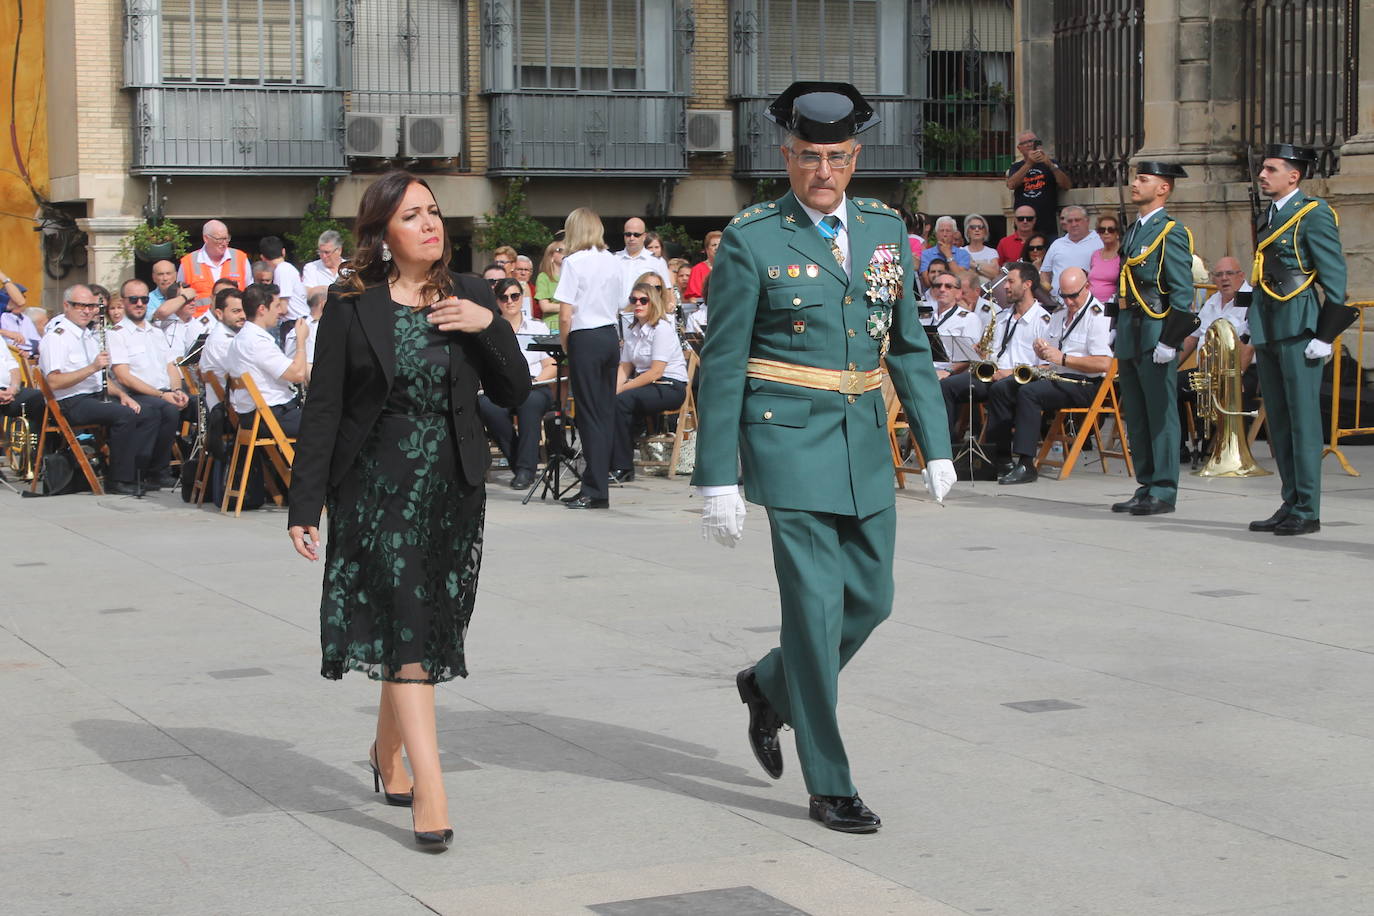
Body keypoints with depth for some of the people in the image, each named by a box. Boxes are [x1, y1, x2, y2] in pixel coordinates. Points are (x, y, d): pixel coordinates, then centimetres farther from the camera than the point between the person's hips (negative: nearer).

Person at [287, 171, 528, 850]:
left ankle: (387, 755, 34)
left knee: (424, 628, 11)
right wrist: (306, 505, -7)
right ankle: (430, 790, -17)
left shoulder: (468, 298, 6)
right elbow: (323, 408, -3)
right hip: (375, 483, -3)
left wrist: (490, 327, -10)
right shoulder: (351, 306, -3)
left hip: (452, 487, 4)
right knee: (405, 623, -13)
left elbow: (513, 393, 6)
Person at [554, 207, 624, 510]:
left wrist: (564, 345, 1)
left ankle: (595, 490, -2)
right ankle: (599, 481, 13)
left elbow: (565, 315, -13)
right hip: (611, 336, 6)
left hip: (585, 339, -6)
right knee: (606, 411, 8)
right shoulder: (613, 261, 8)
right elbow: (618, 308, 13)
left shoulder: (574, 262, -10)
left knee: (589, 414, -3)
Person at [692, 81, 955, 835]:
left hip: (865, 439, 6)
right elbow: (722, 366, -5)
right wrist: (717, 478, -7)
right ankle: (828, 786, 5)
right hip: (790, 439, -6)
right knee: (816, 605, -5)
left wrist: (935, 446, 10)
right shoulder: (750, 240, -6)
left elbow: (909, 344, 14)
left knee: (871, 597, 10)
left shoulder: (884, 229, 8)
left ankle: (769, 687, 37)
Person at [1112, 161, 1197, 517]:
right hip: (1130, 338, 9)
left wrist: (1169, 341, -18)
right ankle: (1146, 486, 18)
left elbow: (1183, 293, -14)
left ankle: (1164, 491, 0)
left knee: (1160, 415, -4)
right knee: (1135, 416, 11)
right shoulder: (1133, 231, 17)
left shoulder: (1171, 233, -9)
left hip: (1156, 336, -9)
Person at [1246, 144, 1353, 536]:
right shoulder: (1268, 218, 17)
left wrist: (1325, 335, -14)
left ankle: (1307, 511, -3)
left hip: (1299, 327, -8)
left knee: (1303, 419, -6)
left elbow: (1335, 278, -10)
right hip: (1268, 329, 8)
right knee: (1278, 421, 9)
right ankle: (1291, 504, 15)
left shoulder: (1314, 214, -7)